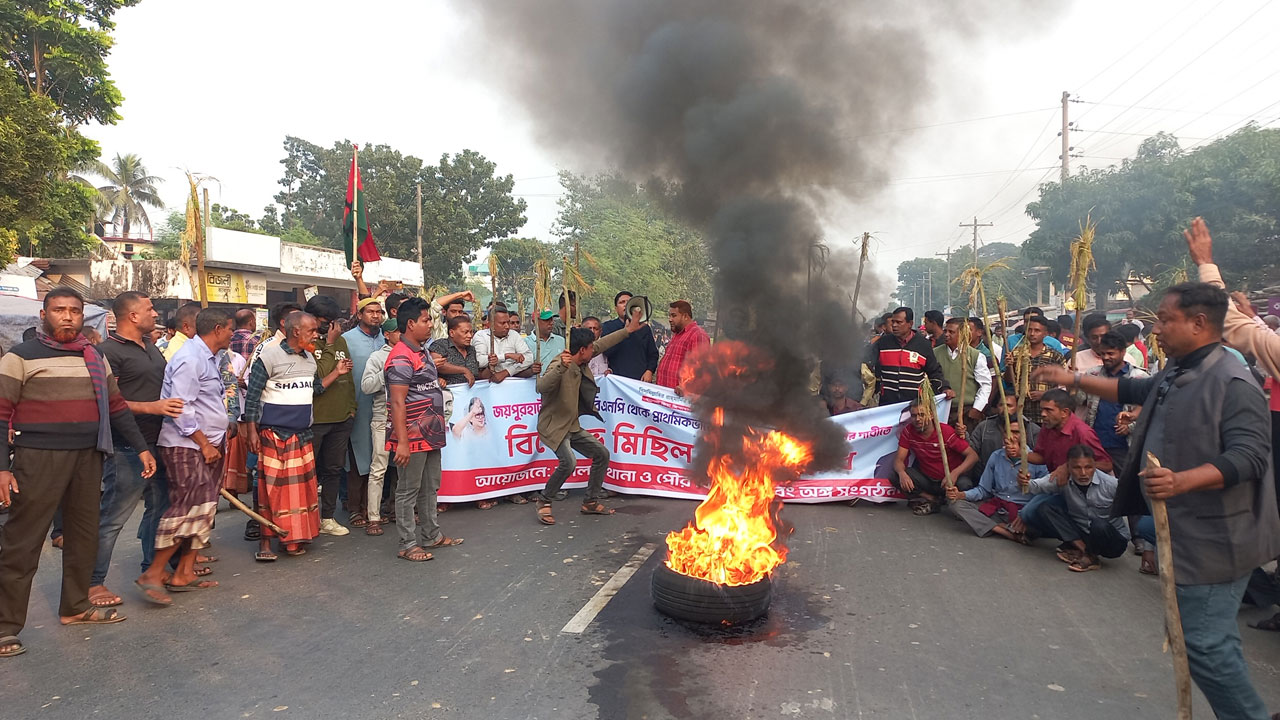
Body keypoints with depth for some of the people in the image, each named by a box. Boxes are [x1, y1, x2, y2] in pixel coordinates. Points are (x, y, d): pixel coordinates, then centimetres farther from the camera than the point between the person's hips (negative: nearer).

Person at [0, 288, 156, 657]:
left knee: (84, 537, 13)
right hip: (39, 459, -5)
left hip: (87, 457, 6)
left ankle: (76, 607, 27)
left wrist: (142, 447, 10)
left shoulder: (95, 358, 12)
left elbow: (116, 407, 15)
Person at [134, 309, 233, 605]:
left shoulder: (208, 357, 16)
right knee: (187, 507, -11)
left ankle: (184, 574, 16)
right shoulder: (190, 358, -15)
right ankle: (153, 574, -1)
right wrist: (204, 443, -16)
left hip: (207, 445, 10)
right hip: (186, 447, -10)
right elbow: (181, 408, -20)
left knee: (204, 509, 9)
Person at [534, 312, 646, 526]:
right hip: (553, 426, -10)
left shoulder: (581, 362, 2)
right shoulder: (559, 365, -24)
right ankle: (544, 502, -7)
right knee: (569, 462, -30)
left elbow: (601, 345, 16)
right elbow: (542, 387, -41)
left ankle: (591, 502, 21)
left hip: (572, 426, 10)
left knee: (602, 454, 10)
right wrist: (561, 367, -54)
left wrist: (626, 331, 22)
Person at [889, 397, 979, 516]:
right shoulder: (908, 431, -7)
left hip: (947, 480, -2)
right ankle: (933, 499, -13)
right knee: (895, 476, -22)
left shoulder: (946, 432, -16)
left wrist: (955, 473, -36)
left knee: (965, 485, -34)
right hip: (926, 479, 3)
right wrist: (902, 473, -32)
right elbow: (899, 459, -7)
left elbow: (973, 455, -18)